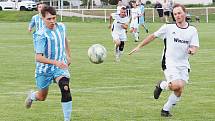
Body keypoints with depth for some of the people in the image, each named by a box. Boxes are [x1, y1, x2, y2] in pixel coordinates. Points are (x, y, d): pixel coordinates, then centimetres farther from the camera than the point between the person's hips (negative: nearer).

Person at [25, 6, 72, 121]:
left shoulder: (61, 27, -5)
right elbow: (38, 57, -30)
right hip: (44, 70, -3)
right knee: (42, 97, 17)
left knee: (65, 89, -24)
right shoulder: (41, 35, -24)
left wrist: (68, 55, 22)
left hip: (60, 66, 3)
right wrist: (55, 62, -41)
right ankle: (31, 96, 54)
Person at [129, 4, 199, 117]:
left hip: (183, 65, 3)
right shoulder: (168, 28, -2)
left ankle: (166, 109, 18)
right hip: (169, 63, -3)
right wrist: (139, 46, 8)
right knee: (177, 85, -24)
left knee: (179, 91, -3)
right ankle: (162, 85, 8)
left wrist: (192, 50, -24)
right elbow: (153, 36, 8)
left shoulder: (192, 30, 4)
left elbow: (194, 47, 1)